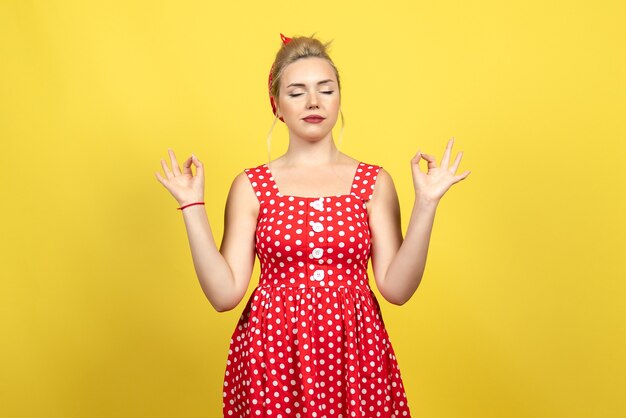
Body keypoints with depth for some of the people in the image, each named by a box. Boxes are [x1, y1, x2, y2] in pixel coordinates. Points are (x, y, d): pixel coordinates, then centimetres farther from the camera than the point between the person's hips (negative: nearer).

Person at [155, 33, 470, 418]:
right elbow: (225, 293, -6)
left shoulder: (375, 182, 1)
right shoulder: (251, 186, 0)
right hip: (271, 355, 0)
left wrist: (426, 204, -13)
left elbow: (397, 288, -5)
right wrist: (193, 206, -10)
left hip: (354, 355, 1)